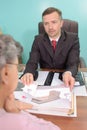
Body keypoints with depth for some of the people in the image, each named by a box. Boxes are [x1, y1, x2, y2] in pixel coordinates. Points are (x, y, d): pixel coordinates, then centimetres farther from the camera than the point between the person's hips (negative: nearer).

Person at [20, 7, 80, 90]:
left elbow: (73, 64, -16)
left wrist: (68, 74, -41)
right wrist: (28, 73, -35)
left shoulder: (73, 39, -6)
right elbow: (32, 62, -11)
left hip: (64, 81, 0)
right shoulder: (38, 40, -1)